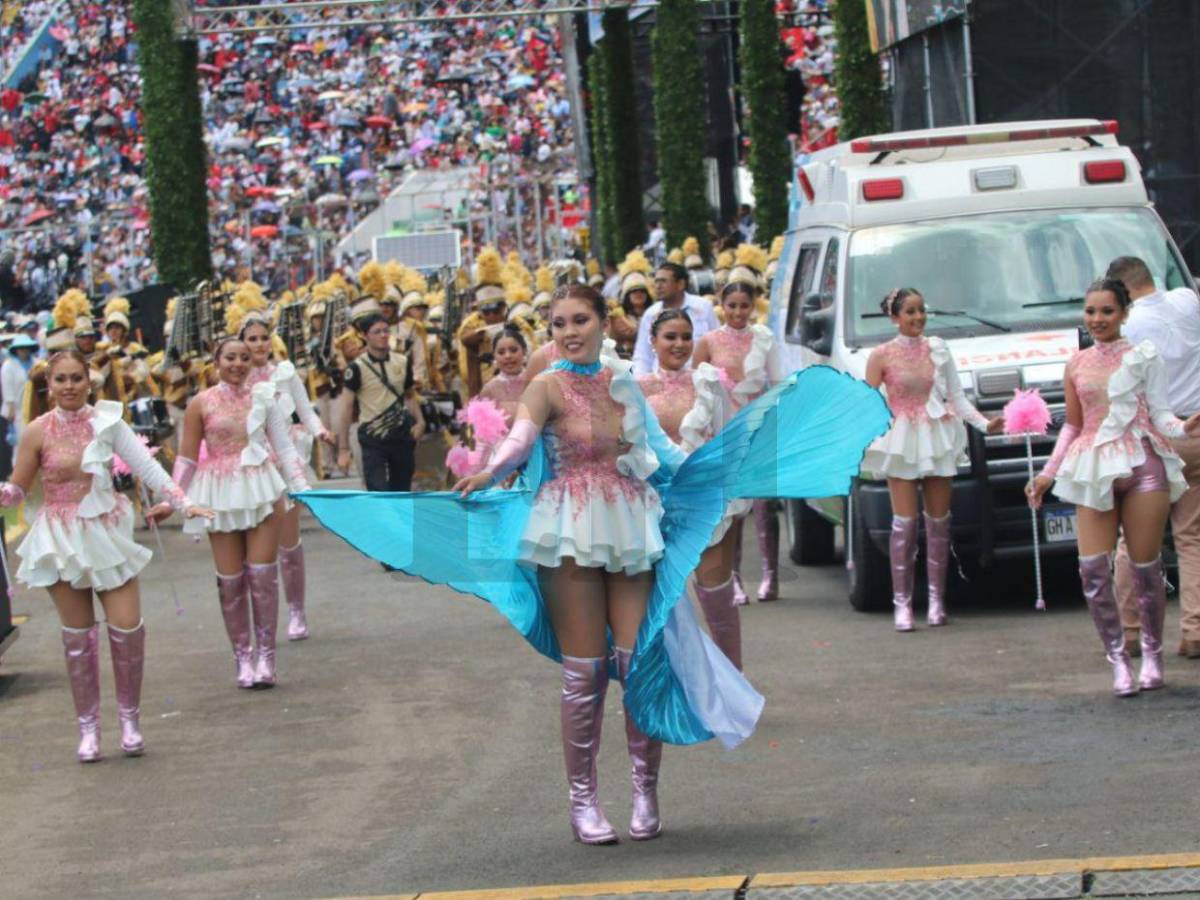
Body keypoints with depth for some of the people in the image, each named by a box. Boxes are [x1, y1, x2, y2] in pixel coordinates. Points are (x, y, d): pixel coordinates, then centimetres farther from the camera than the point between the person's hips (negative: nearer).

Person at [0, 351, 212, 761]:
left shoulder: (106, 421, -4)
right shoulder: (37, 432, -5)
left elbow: (146, 465, -6)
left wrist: (181, 502, -13)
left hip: (107, 533, 0)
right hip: (62, 540, 0)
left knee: (127, 629, -5)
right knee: (77, 636, 5)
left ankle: (130, 719, 14)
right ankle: (88, 727, 17)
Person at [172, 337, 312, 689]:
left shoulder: (264, 396, 4)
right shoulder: (201, 404, 0)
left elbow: (284, 447, 8)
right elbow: (187, 458, 5)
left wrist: (302, 488, 4)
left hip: (261, 491, 0)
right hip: (221, 496, 0)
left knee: (263, 575, -3)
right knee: (230, 580, 3)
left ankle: (266, 656, 4)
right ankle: (242, 658, 13)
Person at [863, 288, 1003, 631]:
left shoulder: (937, 349, 8)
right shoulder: (882, 356, 0)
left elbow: (956, 396, 8)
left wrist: (984, 423, -4)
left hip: (938, 440, 3)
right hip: (901, 441, -3)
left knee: (939, 521, 3)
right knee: (905, 522, -6)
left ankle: (936, 600, 9)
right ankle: (902, 604, -4)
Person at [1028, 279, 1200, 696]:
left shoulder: (1142, 357, 4)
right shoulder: (1077, 366, 14)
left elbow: (1159, 414, -1)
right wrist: (1049, 473, 15)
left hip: (1142, 467, -3)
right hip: (1094, 471, 3)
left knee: (1146, 567, -2)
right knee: (1093, 568, -9)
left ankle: (1152, 654, 14)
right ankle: (1119, 660, 0)